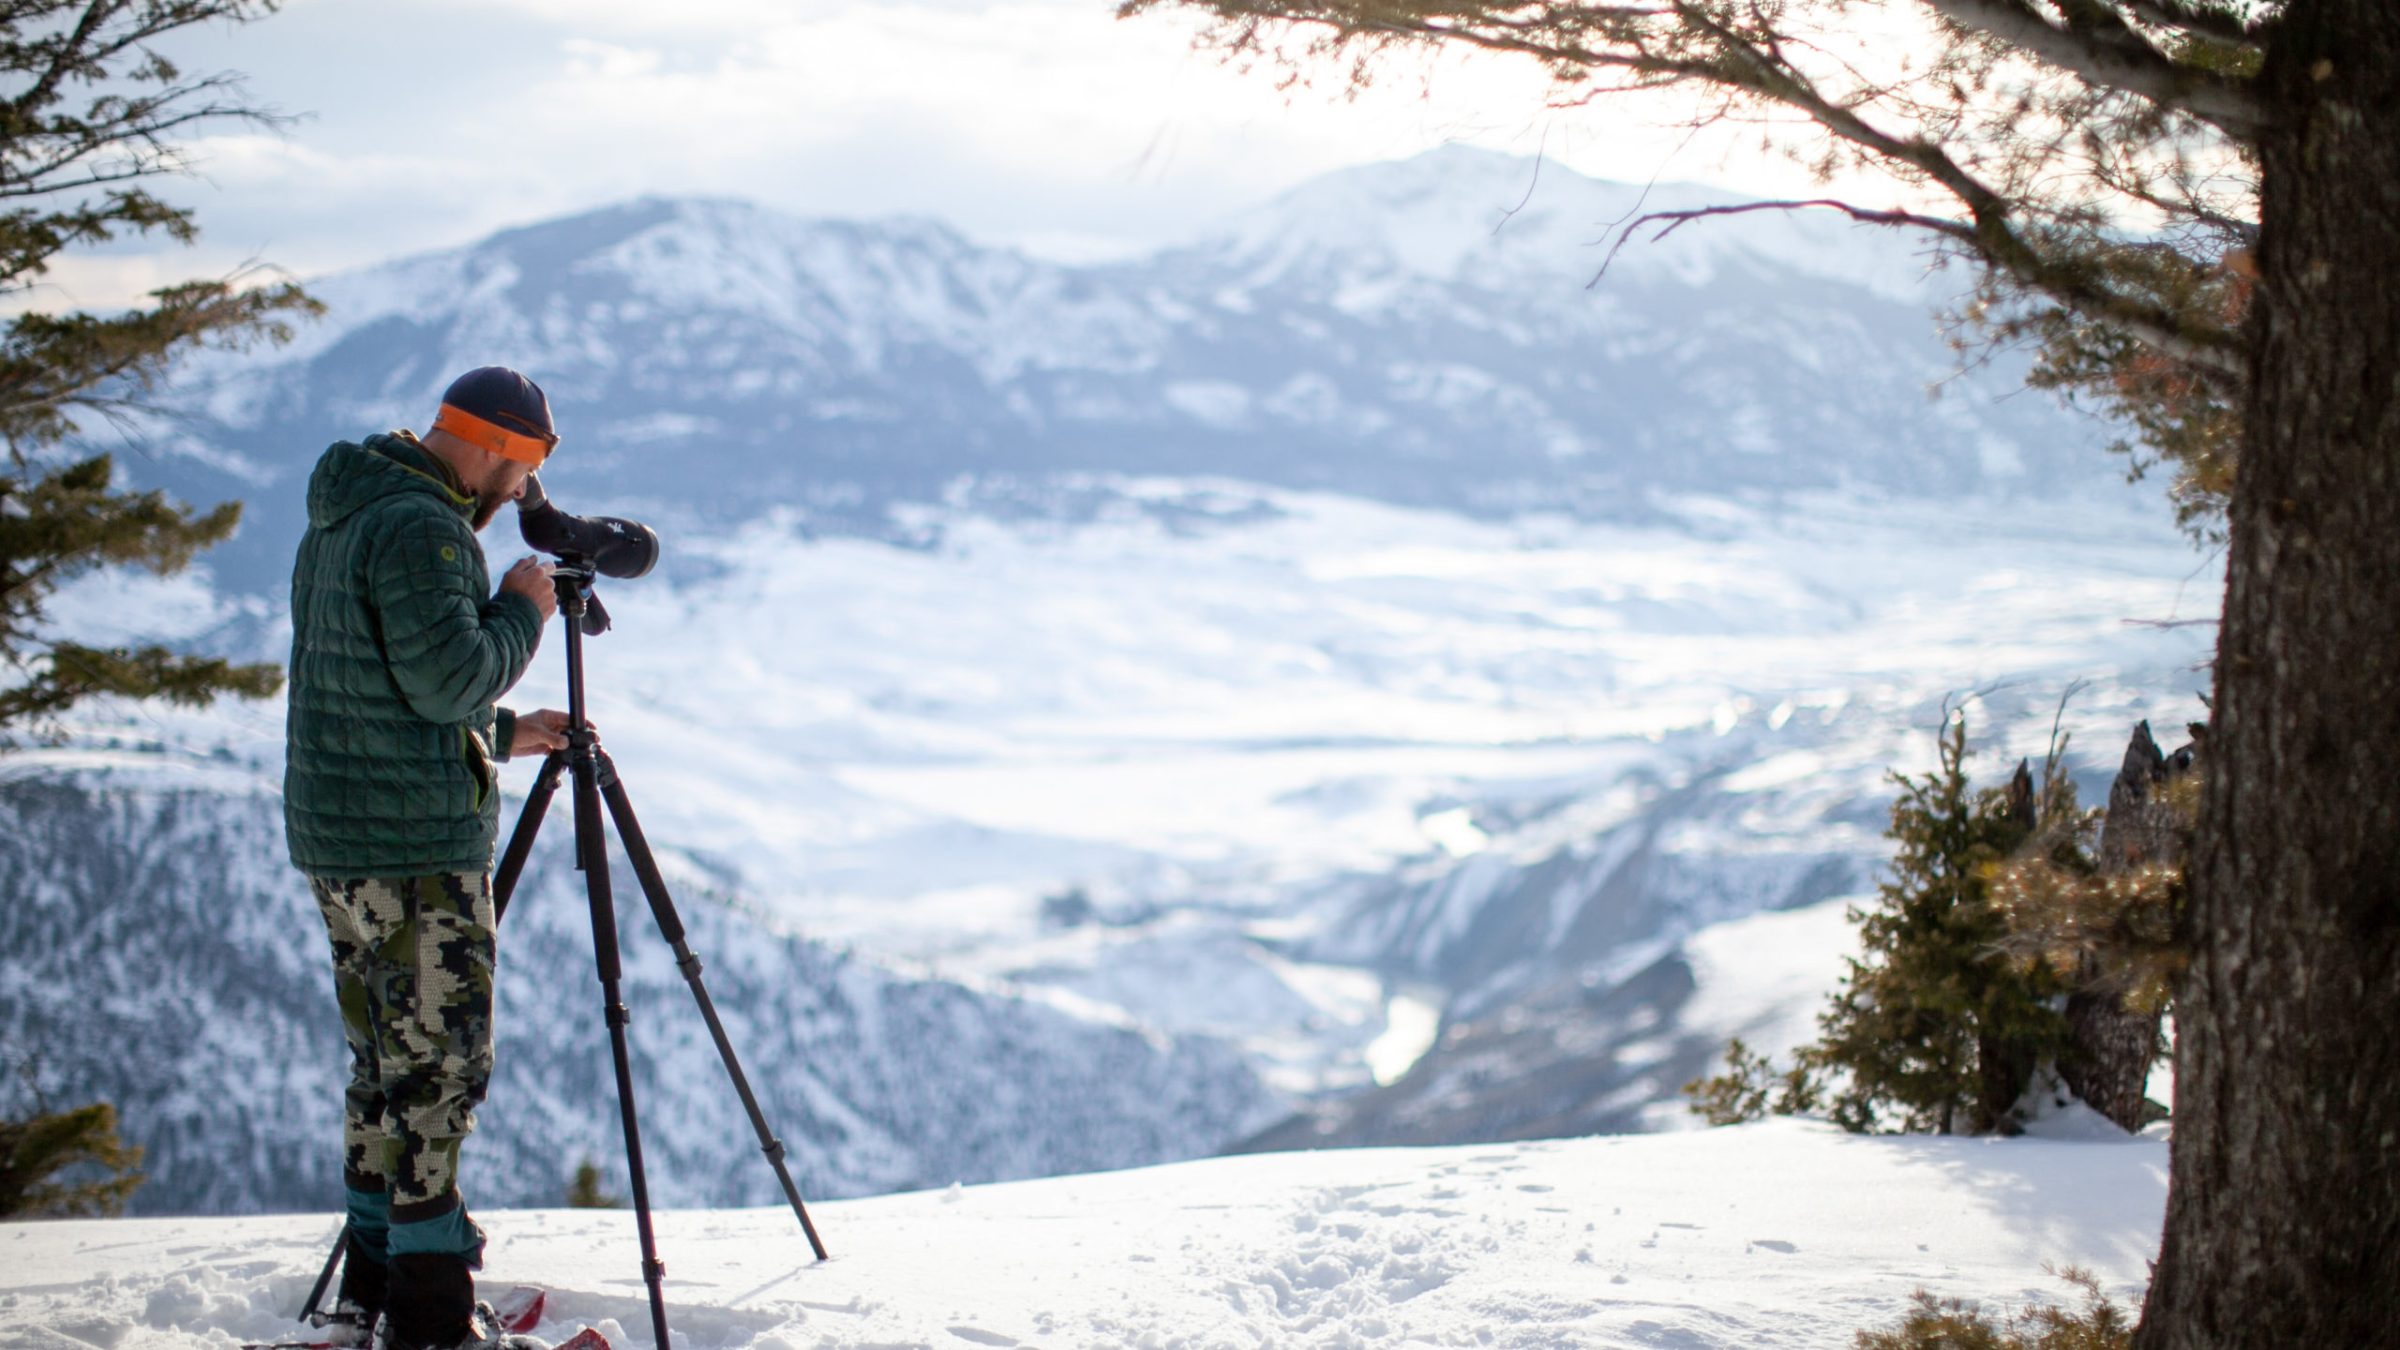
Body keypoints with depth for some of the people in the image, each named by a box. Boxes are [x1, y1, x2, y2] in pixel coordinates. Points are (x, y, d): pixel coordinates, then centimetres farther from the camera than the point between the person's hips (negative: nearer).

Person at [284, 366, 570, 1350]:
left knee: (387, 1061, 15)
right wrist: (524, 611, -6)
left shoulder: (336, 523, 18)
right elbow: (448, 675, -22)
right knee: (436, 1065, -6)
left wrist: (501, 735, 23)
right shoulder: (420, 528, -14)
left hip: (336, 839, 10)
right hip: (414, 841, -10)